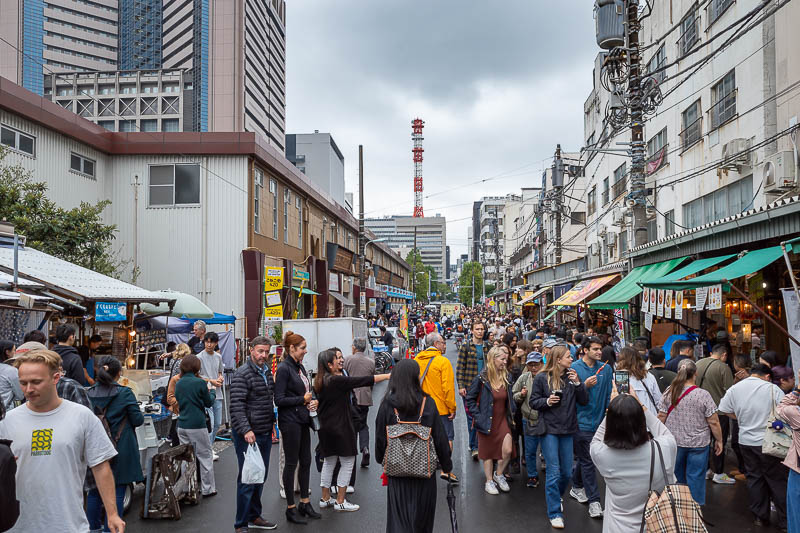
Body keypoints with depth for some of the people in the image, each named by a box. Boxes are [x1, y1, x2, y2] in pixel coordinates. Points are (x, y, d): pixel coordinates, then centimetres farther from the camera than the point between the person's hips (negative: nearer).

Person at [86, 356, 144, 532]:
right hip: (120, 450, -4)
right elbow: (138, 420, -10)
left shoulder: (88, 393, -1)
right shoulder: (125, 393, -12)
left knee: (94, 492, 16)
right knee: (116, 493, 4)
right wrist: (140, 415, 10)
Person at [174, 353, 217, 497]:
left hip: (182, 425, 6)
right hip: (197, 425, -5)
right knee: (205, 456, 6)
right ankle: (207, 489, 11)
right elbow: (209, 403, -2)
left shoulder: (179, 383, 4)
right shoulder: (200, 382, -12)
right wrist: (211, 390, 17)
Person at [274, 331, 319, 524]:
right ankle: (291, 508, 13)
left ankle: (305, 503, 24)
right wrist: (303, 399, -13)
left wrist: (312, 400, 1)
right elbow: (279, 399, -18)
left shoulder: (300, 367, 12)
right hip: (290, 422, -8)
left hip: (303, 420, 8)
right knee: (292, 463, 1)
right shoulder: (283, 369, -14)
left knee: (306, 461, 13)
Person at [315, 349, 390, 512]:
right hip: (341, 427, -8)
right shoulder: (337, 380, -20)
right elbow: (364, 381, -22)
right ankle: (340, 501, 8)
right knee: (347, 462, 3)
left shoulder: (320, 381, 5)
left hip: (326, 427, 8)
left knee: (329, 462, 18)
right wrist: (388, 376, -18)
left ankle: (325, 498, 26)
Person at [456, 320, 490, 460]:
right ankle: (474, 446, 5)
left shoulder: (488, 347, 10)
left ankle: (475, 446, 17)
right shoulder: (466, 346, -2)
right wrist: (460, 386, -10)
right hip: (469, 387, -3)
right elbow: (460, 367, -4)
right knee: (471, 417, -2)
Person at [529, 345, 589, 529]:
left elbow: (584, 401, 1)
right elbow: (533, 402, -1)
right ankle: (554, 513, 7)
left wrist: (577, 383, -12)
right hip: (549, 429, -4)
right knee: (553, 472, -4)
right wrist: (547, 401, -19)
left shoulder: (572, 376, 3)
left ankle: (555, 498, 39)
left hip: (567, 429, 4)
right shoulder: (542, 378, -6)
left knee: (567, 472, 12)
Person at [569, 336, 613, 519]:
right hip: (581, 420, -4)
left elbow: (609, 394, 9)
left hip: (599, 421, 4)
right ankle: (594, 501, 4)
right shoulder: (575, 368, -7)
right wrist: (585, 385, -21)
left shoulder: (606, 368, 5)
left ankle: (576, 487, 38)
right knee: (587, 462, -1)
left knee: (584, 458, 18)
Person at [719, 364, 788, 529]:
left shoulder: (734, 389, 0)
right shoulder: (773, 389, -13)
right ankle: (786, 521, 14)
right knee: (778, 480, 7)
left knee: (754, 478, 16)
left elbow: (724, 410, 7)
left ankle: (760, 517, 25)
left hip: (746, 440, 4)